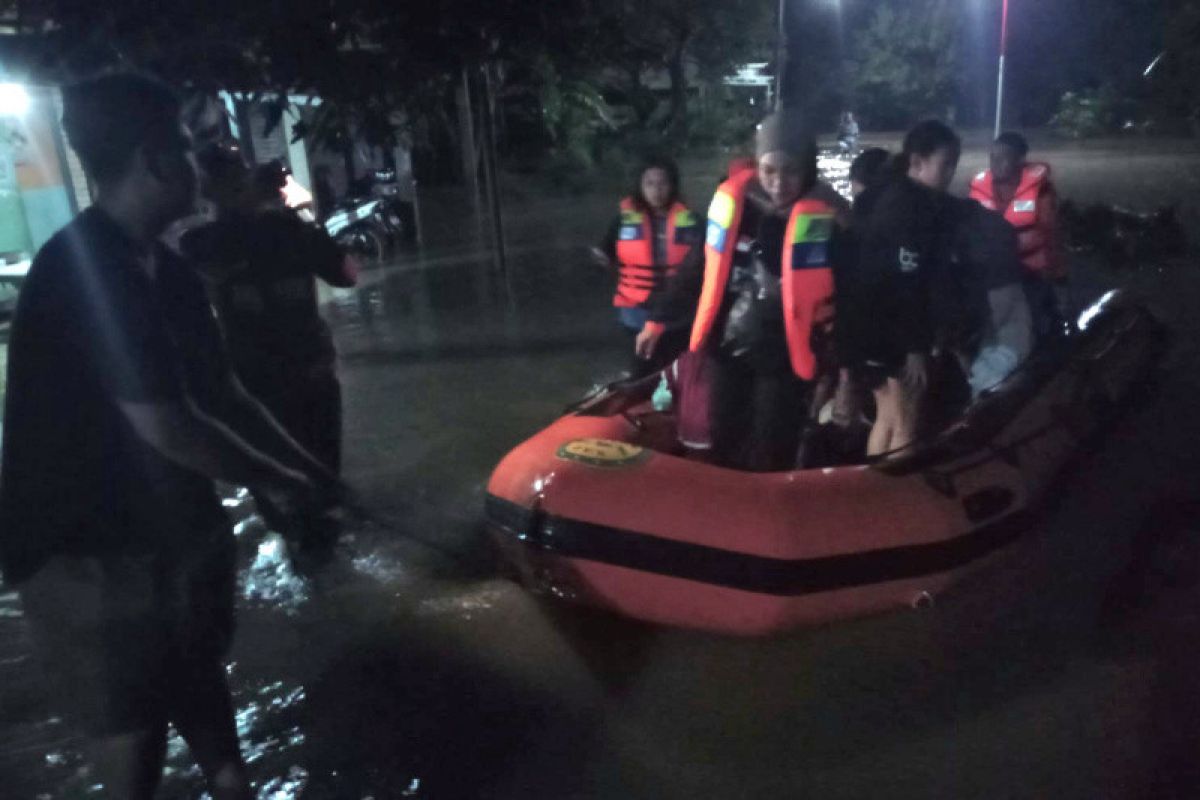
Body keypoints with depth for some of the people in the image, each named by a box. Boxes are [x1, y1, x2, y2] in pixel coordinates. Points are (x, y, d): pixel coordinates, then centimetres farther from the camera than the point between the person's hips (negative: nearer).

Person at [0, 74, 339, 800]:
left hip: (168, 523, 9)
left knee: (198, 675, 24)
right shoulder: (82, 271, -25)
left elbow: (223, 395, 10)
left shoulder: (166, 272, 4)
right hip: (87, 547, -9)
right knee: (130, 722, 9)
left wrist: (308, 468, 7)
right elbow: (167, 428, -26)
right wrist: (279, 481, -13)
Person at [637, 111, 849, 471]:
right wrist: (659, 319, 11)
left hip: (784, 355, -3)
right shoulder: (733, 199, -3)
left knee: (771, 457, 3)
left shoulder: (826, 215, -13)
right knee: (725, 446, 15)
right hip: (729, 345, 4)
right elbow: (699, 266, 8)